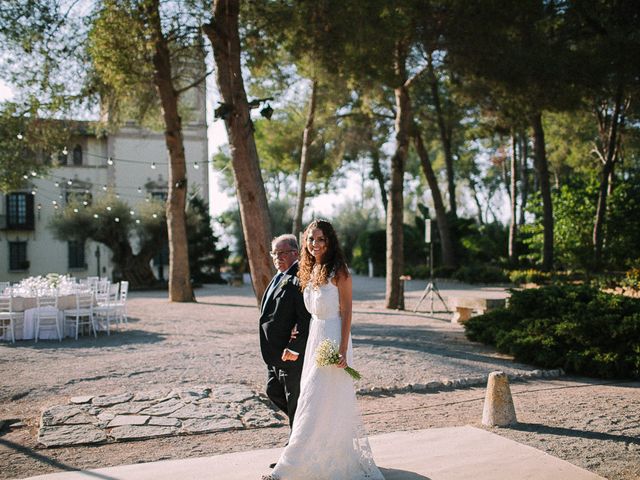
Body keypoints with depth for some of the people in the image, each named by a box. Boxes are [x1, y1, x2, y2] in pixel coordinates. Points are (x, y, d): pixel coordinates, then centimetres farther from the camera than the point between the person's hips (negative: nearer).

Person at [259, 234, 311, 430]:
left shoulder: (299, 279, -19)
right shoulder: (278, 278, 12)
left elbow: (306, 318, -23)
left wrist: (294, 348, -23)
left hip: (290, 354, -10)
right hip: (274, 352, 10)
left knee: (294, 398, 4)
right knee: (273, 392, 20)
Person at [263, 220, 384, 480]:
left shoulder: (339, 272, -11)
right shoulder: (310, 271, 11)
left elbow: (346, 313, -13)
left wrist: (342, 350, -19)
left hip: (333, 340, -8)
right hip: (315, 337, 8)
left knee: (318, 403, -3)